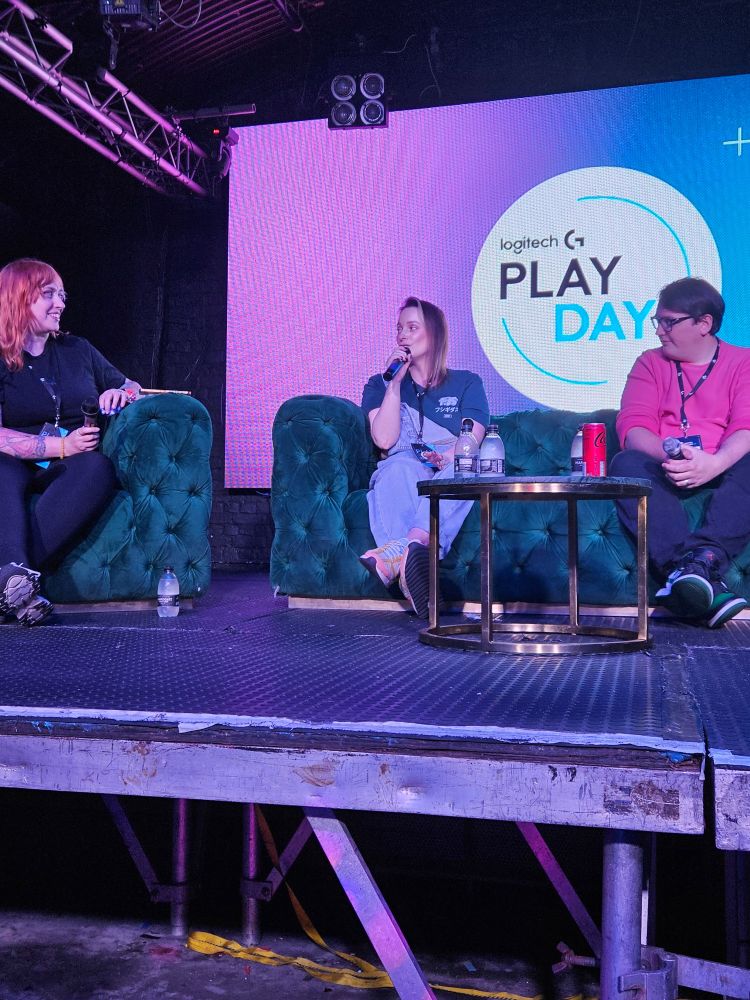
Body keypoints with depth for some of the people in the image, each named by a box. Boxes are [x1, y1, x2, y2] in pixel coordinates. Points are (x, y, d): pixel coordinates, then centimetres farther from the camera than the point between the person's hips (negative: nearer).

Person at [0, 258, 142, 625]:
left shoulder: (78, 350, 18)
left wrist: (121, 393, 1)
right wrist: (61, 446, -20)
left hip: (73, 469, 2)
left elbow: (133, 389, 26)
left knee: (99, 467, -35)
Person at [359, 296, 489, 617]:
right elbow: (384, 439, 1)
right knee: (399, 466, -37)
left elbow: (471, 441, 1)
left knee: (461, 470, -38)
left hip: (452, 475, 0)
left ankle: (396, 552, -60)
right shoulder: (380, 385, 20)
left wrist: (447, 458, -23)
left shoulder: (467, 384, 18)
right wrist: (395, 383, -2)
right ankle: (409, 558, -64)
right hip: (403, 476, 0)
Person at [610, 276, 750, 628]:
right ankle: (699, 576, -50)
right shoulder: (650, 363, 16)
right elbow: (632, 427, 1)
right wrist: (669, 454, -22)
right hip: (666, 472, 1)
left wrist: (715, 463, -29)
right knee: (625, 464, -31)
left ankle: (702, 557, -49)